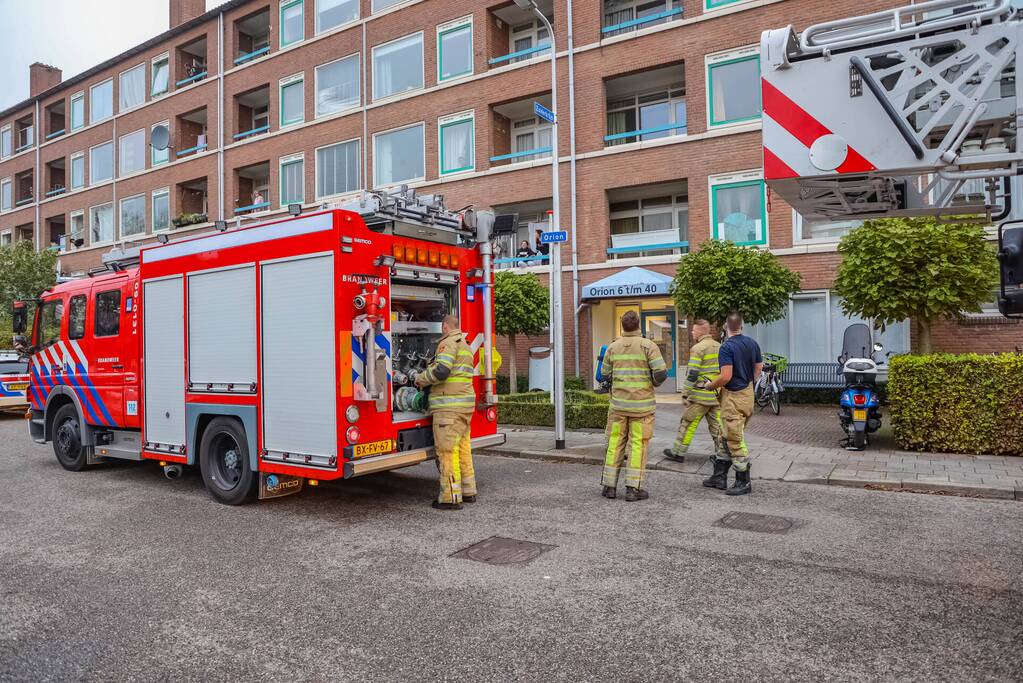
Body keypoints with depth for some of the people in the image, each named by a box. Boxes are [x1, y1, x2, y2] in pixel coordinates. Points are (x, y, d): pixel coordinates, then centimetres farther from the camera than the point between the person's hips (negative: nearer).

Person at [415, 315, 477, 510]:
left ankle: (451, 497, -6)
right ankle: (468, 491, 21)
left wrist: (421, 379, -5)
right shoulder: (464, 345, 23)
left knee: (447, 450, -7)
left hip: (449, 406, -10)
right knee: (463, 448, 14)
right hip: (465, 404, 10)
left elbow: (440, 371, -20)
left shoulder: (448, 342, -8)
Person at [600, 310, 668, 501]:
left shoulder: (613, 347, 4)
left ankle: (609, 486, 13)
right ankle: (633, 488, 3)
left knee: (615, 443, 9)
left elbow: (605, 374, 10)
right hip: (642, 404, -3)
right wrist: (655, 382, 7)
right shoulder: (648, 345, -7)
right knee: (638, 444, 2)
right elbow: (661, 371, -14)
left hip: (618, 403, 3)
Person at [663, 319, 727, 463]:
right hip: (716, 395, 7)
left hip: (700, 395, -7)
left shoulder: (698, 348, -13)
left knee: (688, 423, 3)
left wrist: (685, 394, -13)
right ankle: (723, 453, 13)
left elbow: (692, 374, -17)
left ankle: (678, 452, 10)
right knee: (716, 424, 11)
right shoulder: (719, 347, 12)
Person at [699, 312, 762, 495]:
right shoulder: (753, 344, 7)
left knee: (736, 441, -1)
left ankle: (744, 482, 6)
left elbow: (726, 377, -23)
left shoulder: (727, 347, -18)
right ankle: (719, 476, 23)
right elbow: (758, 369, 14)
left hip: (733, 396, -9)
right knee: (725, 437, 16)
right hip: (748, 394, 9)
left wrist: (708, 386, -7)